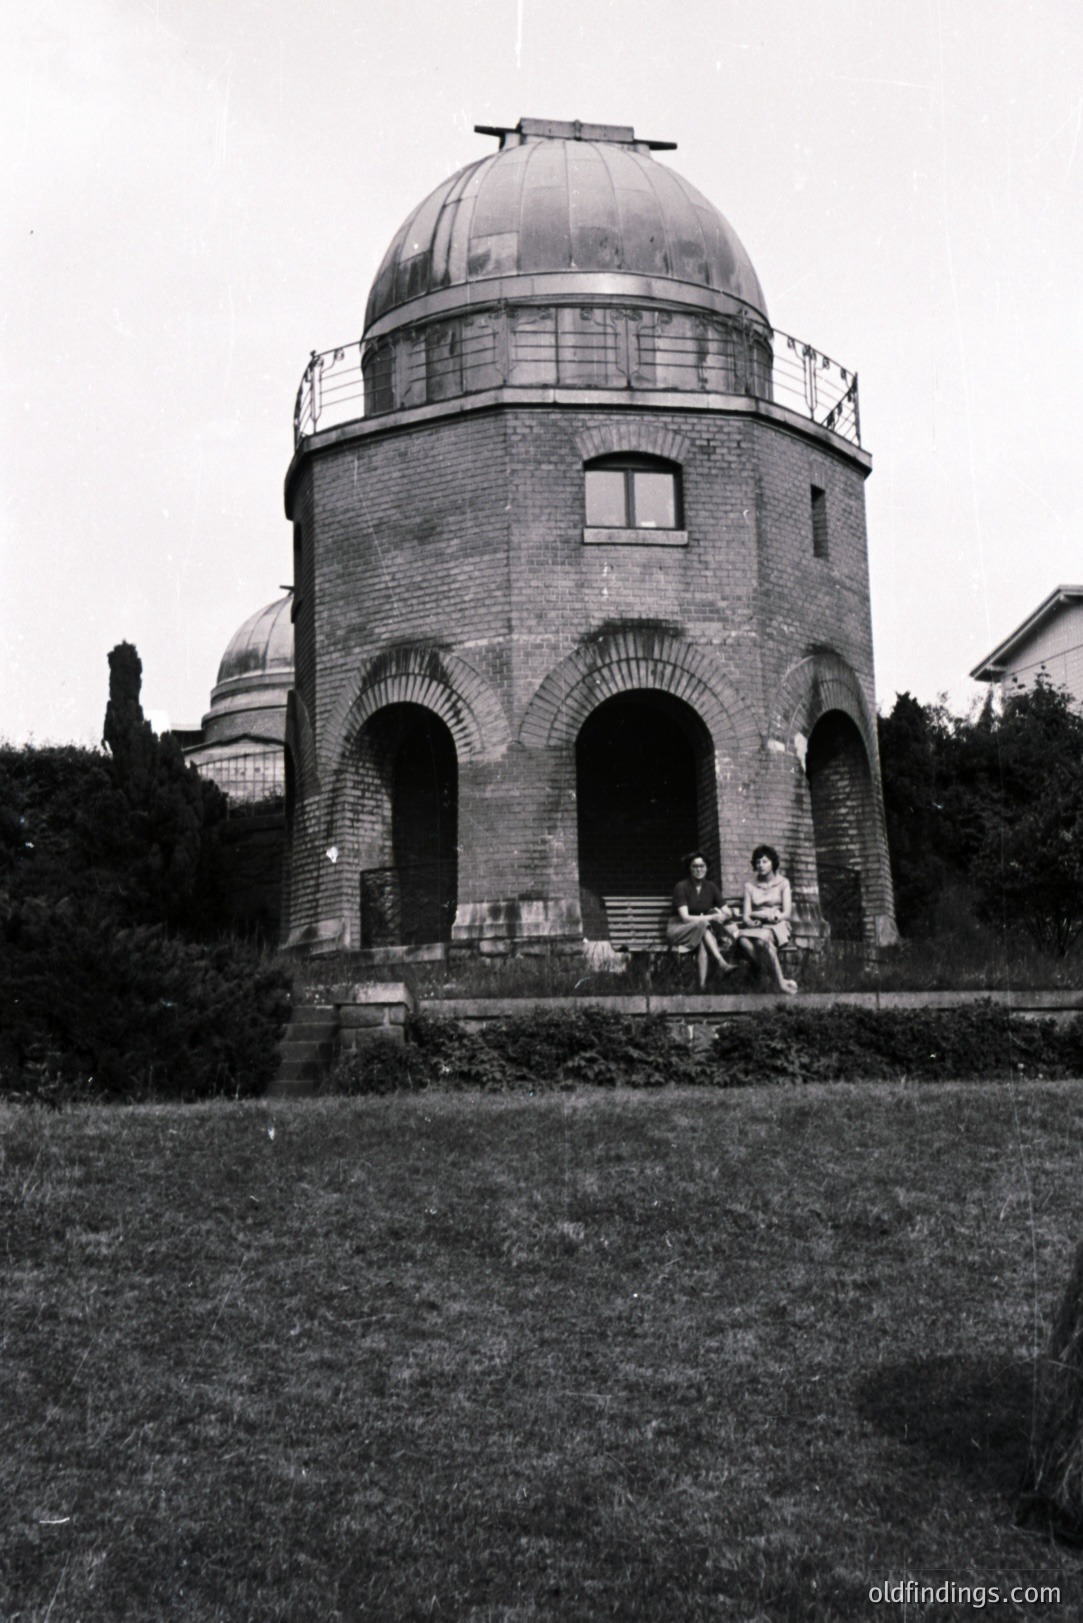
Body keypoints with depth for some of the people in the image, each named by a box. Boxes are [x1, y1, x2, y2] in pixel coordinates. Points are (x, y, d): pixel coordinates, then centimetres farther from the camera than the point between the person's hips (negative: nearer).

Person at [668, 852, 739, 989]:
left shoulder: (711, 888, 3)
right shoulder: (682, 887, -13)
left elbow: (727, 913, -2)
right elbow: (685, 917, -23)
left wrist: (727, 915, -27)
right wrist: (712, 918, -29)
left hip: (702, 929, 5)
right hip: (678, 928, -5)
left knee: (702, 942, -32)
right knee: (702, 924, -35)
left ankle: (703, 983, -40)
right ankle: (721, 962, -44)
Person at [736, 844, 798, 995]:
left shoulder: (782, 883, 11)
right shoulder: (750, 886, 16)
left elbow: (787, 913, 0)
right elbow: (746, 916, 7)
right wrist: (749, 920, -19)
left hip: (777, 926, -2)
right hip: (756, 927, 2)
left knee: (762, 939, -40)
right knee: (743, 940, -36)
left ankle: (780, 981, -32)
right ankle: (780, 982, -37)